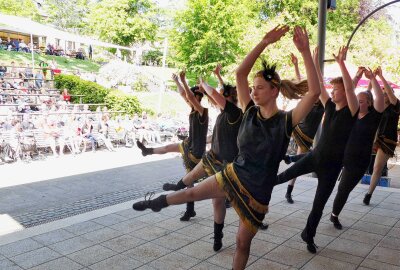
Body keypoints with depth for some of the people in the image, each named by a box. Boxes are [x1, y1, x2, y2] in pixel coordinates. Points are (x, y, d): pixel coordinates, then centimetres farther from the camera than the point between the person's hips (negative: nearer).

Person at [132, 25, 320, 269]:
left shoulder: (286, 121, -16)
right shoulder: (249, 112, -6)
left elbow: (314, 92, -30)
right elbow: (240, 73, -11)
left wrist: (305, 52, -35)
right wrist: (264, 43, -17)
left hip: (257, 192, -3)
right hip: (232, 175, 4)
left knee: (243, 242, 11)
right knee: (192, 193, 16)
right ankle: (159, 202, 47)